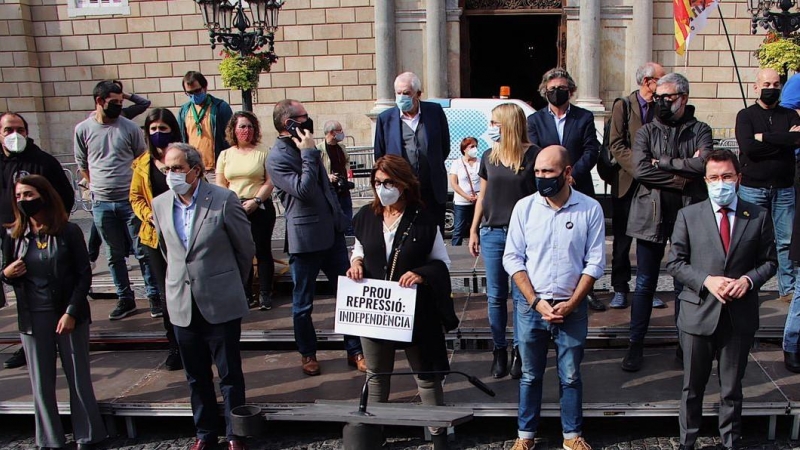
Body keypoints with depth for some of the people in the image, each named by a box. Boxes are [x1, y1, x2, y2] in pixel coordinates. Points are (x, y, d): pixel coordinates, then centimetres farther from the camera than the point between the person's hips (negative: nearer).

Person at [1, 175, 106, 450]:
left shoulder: (69, 231, -5)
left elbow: (84, 275, -4)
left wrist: (71, 313, -11)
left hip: (70, 315, -2)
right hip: (32, 318, 3)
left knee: (79, 379, 5)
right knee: (41, 384, 7)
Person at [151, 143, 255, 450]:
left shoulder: (223, 200, -12)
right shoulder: (160, 205, 1)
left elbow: (245, 249, -1)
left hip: (221, 304, -4)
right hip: (182, 305, 4)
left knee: (230, 374, 8)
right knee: (196, 376, 15)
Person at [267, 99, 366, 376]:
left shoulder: (304, 148, 12)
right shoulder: (277, 158, -13)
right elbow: (304, 190, -24)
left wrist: (340, 220, 18)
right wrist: (309, 154, -18)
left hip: (332, 233, 7)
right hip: (306, 239, -7)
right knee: (303, 304, 9)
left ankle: (355, 351, 17)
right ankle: (308, 354, 27)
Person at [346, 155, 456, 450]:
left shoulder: (423, 219, -11)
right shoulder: (366, 216, 0)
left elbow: (443, 263, -4)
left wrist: (422, 274, -23)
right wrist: (356, 262, -8)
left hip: (414, 311, -3)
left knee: (426, 375, 10)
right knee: (376, 373, 20)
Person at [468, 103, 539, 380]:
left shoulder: (533, 155, -6)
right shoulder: (489, 157, 7)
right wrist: (474, 230, 12)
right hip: (492, 233, 4)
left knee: (521, 295, 3)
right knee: (495, 297, 8)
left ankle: (520, 351, 17)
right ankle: (499, 349, 20)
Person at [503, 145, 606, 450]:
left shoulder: (590, 209, -6)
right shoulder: (524, 207, -4)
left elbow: (595, 262, -4)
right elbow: (512, 258, -3)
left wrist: (571, 303, -10)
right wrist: (535, 302, -10)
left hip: (573, 307, 0)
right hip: (530, 306, 1)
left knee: (570, 376, 12)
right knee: (530, 375, 12)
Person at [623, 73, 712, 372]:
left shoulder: (700, 131, 5)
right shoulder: (646, 132, 6)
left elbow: (704, 163, -15)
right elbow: (640, 170, -10)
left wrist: (663, 162, -11)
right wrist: (681, 178, -13)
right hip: (651, 216, 0)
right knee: (644, 284, 5)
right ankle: (636, 345, 13)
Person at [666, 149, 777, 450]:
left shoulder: (758, 217, 2)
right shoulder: (688, 216, -1)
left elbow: (769, 262, 6)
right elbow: (674, 262, -2)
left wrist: (748, 280, -14)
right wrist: (707, 281, -17)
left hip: (740, 316, 1)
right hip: (699, 313, 0)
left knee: (732, 388, 14)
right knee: (692, 387, 13)